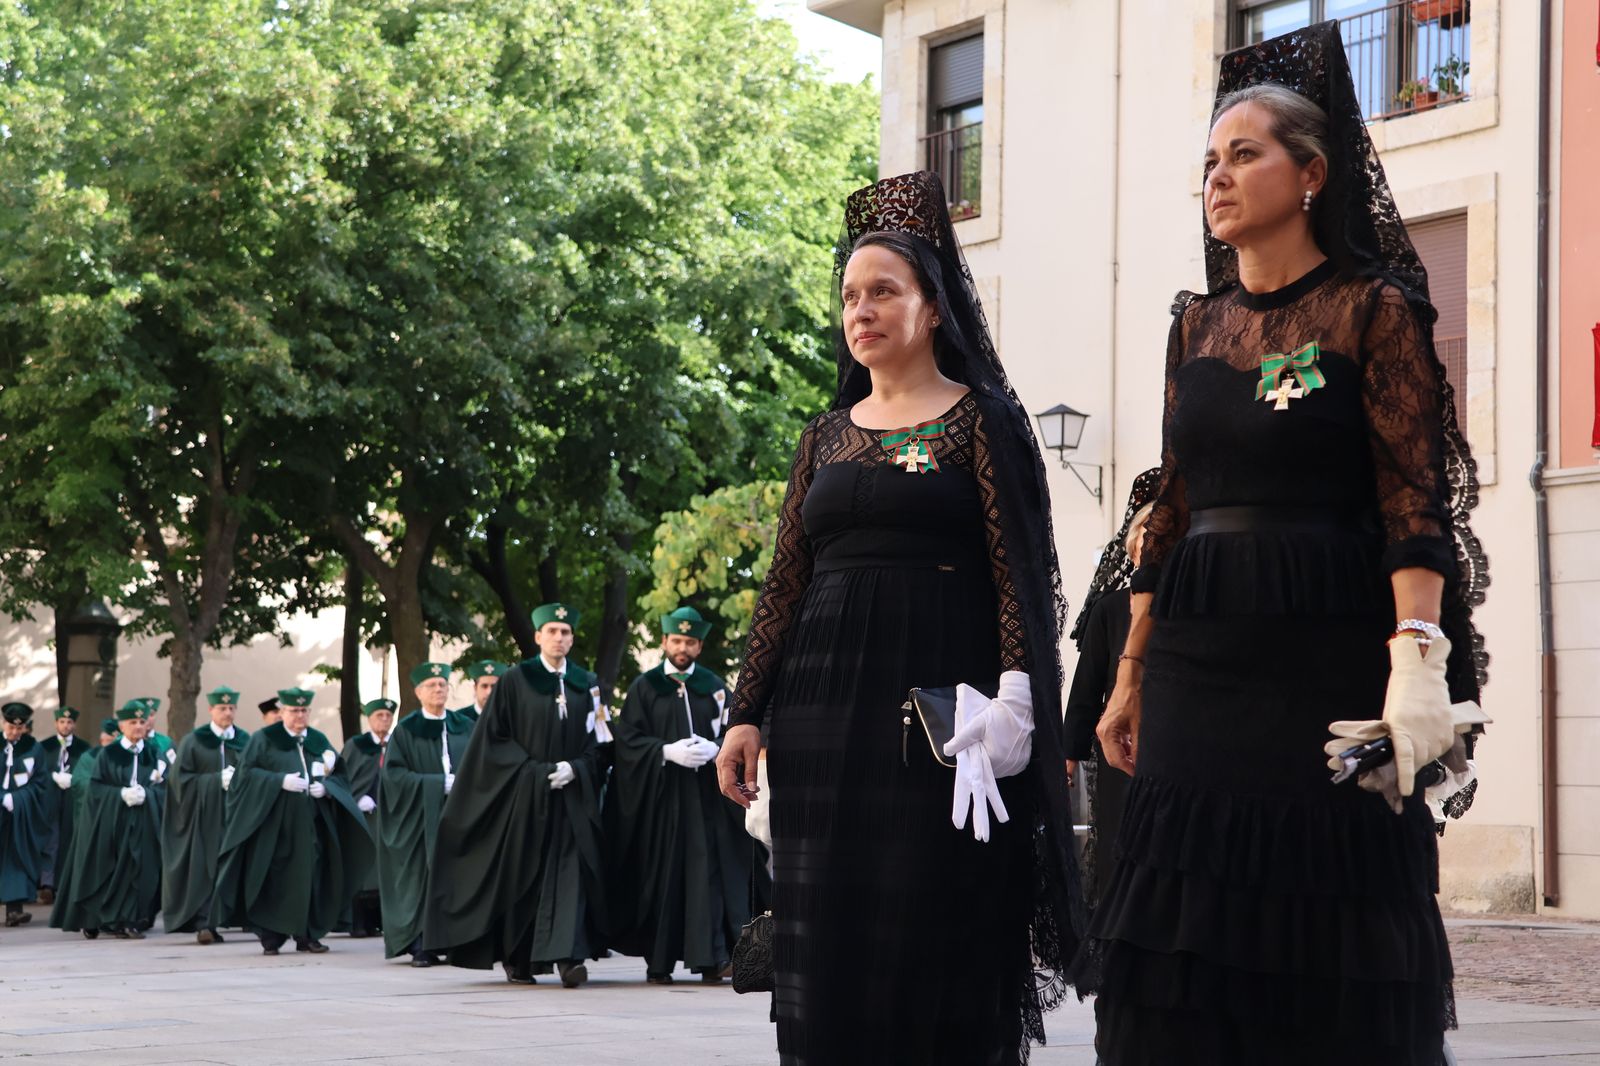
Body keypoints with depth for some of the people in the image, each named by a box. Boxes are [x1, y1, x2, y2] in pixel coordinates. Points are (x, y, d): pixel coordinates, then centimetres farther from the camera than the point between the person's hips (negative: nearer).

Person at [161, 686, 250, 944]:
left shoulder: (246, 741, 11)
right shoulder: (194, 741, 3)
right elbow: (181, 778, -3)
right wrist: (217, 781, -13)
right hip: (205, 814, -3)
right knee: (206, 867, -9)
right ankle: (204, 924, -12)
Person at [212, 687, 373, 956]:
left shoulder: (319, 740, 14)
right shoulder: (264, 739, 2)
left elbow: (339, 775, 13)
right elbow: (247, 772, -7)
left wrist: (325, 787, -8)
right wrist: (280, 781, -18)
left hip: (311, 824, 4)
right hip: (275, 823, -3)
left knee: (310, 877, 1)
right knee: (274, 879, -4)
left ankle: (307, 935, 7)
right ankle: (270, 937, 2)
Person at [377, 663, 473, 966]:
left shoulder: (466, 727, 12)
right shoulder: (406, 730, 3)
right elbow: (394, 773, -5)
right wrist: (439, 783, -14)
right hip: (422, 815, -3)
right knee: (424, 875, -7)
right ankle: (423, 946, -4)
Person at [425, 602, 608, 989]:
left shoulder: (585, 684, 9)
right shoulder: (514, 682, 0)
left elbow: (594, 741, 10)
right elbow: (493, 738, -2)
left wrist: (573, 768, -10)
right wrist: (534, 770, -12)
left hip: (572, 795, 2)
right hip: (524, 794, -2)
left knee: (571, 870, -11)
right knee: (523, 876, 3)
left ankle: (569, 957, -19)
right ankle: (516, 961, 14)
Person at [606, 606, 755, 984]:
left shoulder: (714, 687, 12)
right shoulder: (644, 687, 7)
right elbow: (627, 739, 0)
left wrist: (713, 750, -12)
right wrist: (668, 752, -14)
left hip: (706, 797, 1)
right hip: (658, 795, -1)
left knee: (707, 871, -8)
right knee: (661, 877, -2)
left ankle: (710, 957, -10)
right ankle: (658, 961, 2)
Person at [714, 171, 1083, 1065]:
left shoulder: (984, 420, 1)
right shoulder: (828, 437, 15)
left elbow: (1022, 571, -6)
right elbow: (787, 584, 14)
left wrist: (1012, 700, -18)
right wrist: (748, 714, 7)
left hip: (941, 712, -5)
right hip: (828, 711, 5)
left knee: (937, 938, -4)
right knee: (827, 944, 4)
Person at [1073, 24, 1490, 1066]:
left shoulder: (1373, 312, -2)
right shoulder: (1199, 323, 14)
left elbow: (1414, 504, -10)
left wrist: (1418, 659, -22)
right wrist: (1133, 676, 12)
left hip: (1327, 663, -5)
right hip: (1201, 660, 5)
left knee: (1330, 948, -2)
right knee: (1186, 945, 3)